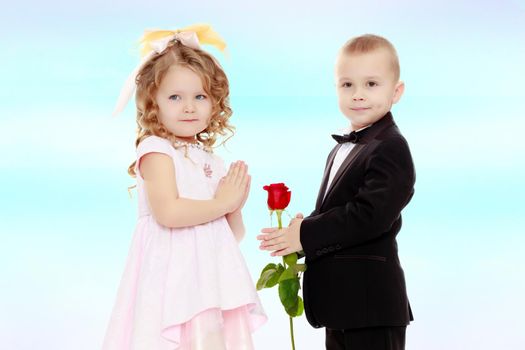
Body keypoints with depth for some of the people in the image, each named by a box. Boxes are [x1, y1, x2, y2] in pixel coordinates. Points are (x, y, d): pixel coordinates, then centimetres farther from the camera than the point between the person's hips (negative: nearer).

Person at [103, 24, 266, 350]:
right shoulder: (156, 150, -4)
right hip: (173, 275, -6)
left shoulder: (213, 161, 16)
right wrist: (223, 203, -9)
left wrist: (236, 205, -2)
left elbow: (233, 234, 19)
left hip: (212, 278, 7)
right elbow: (167, 212, -20)